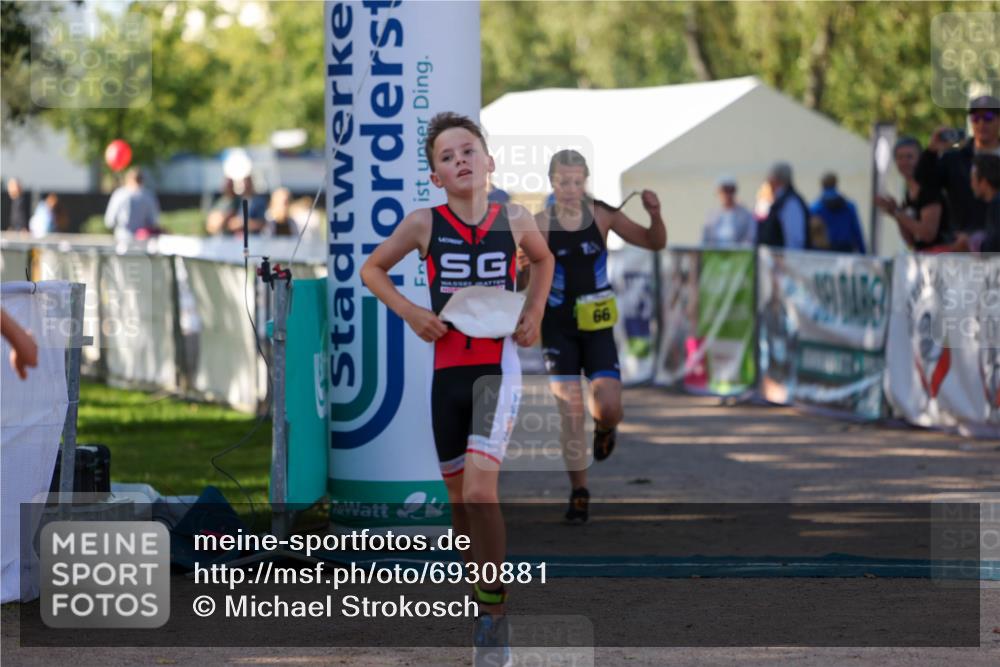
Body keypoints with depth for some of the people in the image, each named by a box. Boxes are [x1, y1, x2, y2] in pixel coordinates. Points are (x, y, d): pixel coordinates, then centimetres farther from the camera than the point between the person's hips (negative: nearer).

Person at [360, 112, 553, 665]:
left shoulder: (514, 220, -1)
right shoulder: (424, 224, -3)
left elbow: (542, 258, 21)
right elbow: (371, 270, 10)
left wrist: (535, 311, 7)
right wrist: (409, 311, -5)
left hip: (498, 365, -2)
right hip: (448, 367, 2)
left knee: (479, 489, -19)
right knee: (458, 496, 10)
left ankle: (495, 613, -10)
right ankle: (481, 608, 26)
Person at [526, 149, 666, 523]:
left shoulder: (602, 216, -3)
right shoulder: (541, 225, -5)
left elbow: (654, 243, 1)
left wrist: (655, 215, -18)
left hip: (596, 326, 1)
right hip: (558, 327, -1)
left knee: (608, 407, -10)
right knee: (570, 412, -5)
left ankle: (605, 427, 29)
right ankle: (579, 492, 7)